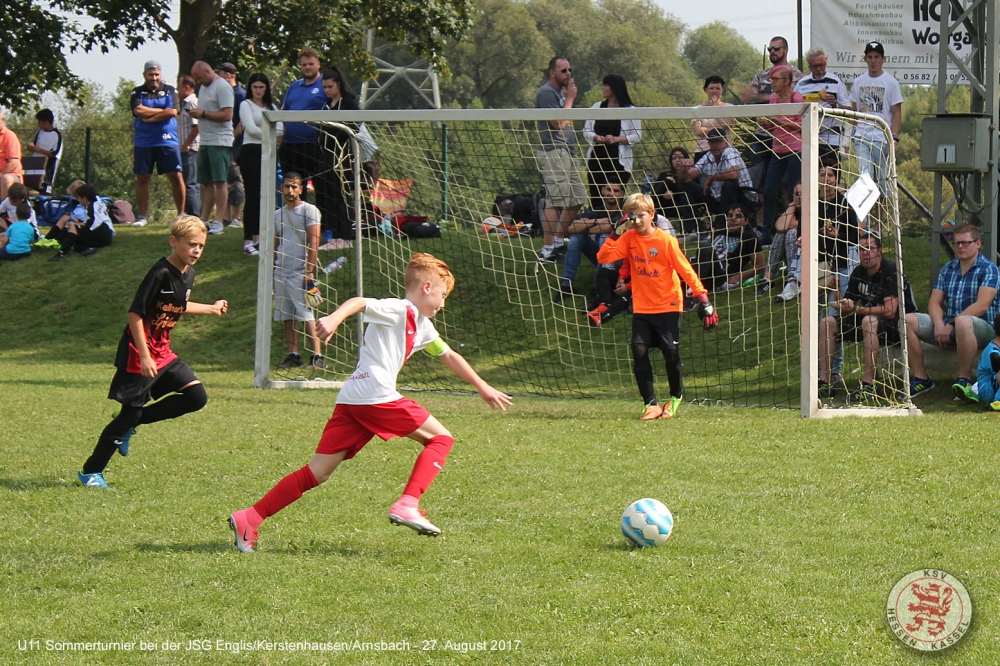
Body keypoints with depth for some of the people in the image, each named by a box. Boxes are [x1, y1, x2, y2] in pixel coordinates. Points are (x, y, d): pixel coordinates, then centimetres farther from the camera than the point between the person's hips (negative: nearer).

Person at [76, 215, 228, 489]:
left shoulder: (188, 274, 5)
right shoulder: (160, 273, -21)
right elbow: (135, 314, -21)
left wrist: (211, 309, 26)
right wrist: (144, 356, -23)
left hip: (162, 352, 8)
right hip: (138, 353, -8)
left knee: (196, 397, 0)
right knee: (131, 412, -5)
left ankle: (130, 424, 10)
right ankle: (90, 471, 9)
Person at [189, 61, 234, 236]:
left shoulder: (222, 87, -10)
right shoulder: (204, 87, 19)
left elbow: (227, 115, -18)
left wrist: (203, 114, -14)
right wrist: (196, 113, 7)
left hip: (220, 142, -9)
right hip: (205, 142, 9)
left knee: (220, 181, -9)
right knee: (206, 182, 9)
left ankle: (219, 222, -10)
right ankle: (204, 220, 12)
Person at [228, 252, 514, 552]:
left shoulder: (422, 326, 28)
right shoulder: (397, 310, -1)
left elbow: (449, 356, 40)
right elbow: (359, 303, -16)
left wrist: (483, 388, 45)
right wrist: (335, 318, -37)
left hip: (350, 403, 9)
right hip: (377, 396, -9)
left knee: (317, 473, 3)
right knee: (441, 438, 3)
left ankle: (249, 518, -4)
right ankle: (407, 505, -10)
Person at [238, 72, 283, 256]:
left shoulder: (271, 107, 17)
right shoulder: (246, 105, 1)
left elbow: (280, 130, 6)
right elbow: (251, 129, -10)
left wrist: (263, 131, -8)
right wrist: (270, 134, 0)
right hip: (251, 152, -6)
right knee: (253, 195, -10)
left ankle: (258, 238, 13)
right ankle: (248, 241, -11)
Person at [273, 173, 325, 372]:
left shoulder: (309, 210, -3)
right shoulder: (278, 215, 16)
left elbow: (313, 241, -9)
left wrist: (309, 271, -16)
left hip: (300, 272, -6)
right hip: (281, 272, 6)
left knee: (307, 315, -12)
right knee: (287, 317, 5)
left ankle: (317, 357, -13)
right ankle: (293, 355, 10)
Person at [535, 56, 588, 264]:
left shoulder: (561, 91, 20)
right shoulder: (547, 93, -10)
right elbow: (558, 123, -16)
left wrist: (569, 97, 13)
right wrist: (570, 99, -9)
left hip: (568, 152, 10)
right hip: (553, 151, -10)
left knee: (577, 199, 12)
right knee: (555, 202, -13)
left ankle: (558, 241, 21)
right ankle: (547, 251, -14)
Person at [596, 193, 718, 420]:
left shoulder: (666, 240, -12)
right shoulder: (629, 238, 0)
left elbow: (686, 270, -10)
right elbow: (603, 257, -8)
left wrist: (703, 299, -14)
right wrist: (616, 234, -18)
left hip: (668, 305, -3)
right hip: (641, 306, 3)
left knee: (671, 352, -2)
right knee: (639, 351, -10)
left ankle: (676, 396, 23)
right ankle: (650, 403, -5)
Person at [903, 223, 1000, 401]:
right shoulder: (948, 269, 15)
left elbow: (982, 305, -17)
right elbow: (934, 302, 9)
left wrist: (952, 325, -21)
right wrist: (939, 325, -13)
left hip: (983, 328, -6)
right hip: (948, 327, 6)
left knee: (963, 322, -42)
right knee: (908, 321, -11)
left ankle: (964, 379, -33)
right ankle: (921, 378, -8)